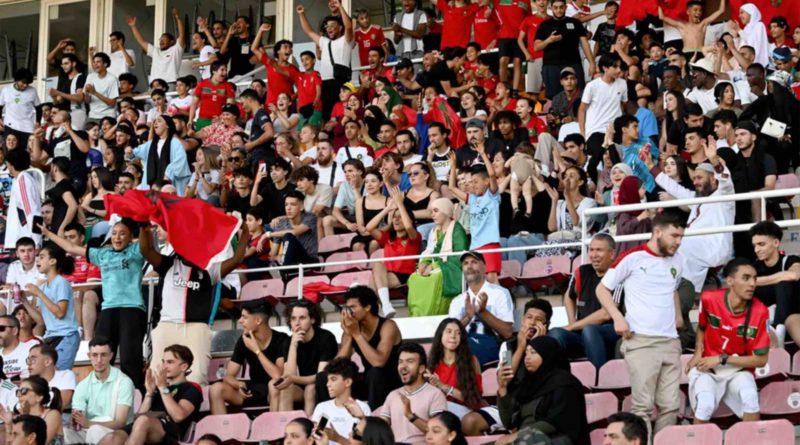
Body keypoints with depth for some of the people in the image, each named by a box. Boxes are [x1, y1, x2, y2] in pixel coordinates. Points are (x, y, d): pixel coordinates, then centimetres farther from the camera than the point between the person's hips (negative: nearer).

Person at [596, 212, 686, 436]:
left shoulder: (677, 261, 15)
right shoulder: (633, 258, -3)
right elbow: (602, 289, 3)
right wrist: (618, 318, -9)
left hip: (670, 341, 6)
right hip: (641, 341, -6)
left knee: (671, 405, 1)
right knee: (643, 404, -11)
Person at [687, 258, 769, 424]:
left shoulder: (760, 312, -15)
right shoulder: (709, 299, -10)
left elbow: (760, 359, -10)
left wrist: (722, 359, -13)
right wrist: (698, 353, -2)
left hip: (739, 369, 0)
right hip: (706, 368, 0)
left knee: (750, 397, -31)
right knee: (705, 405, -28)